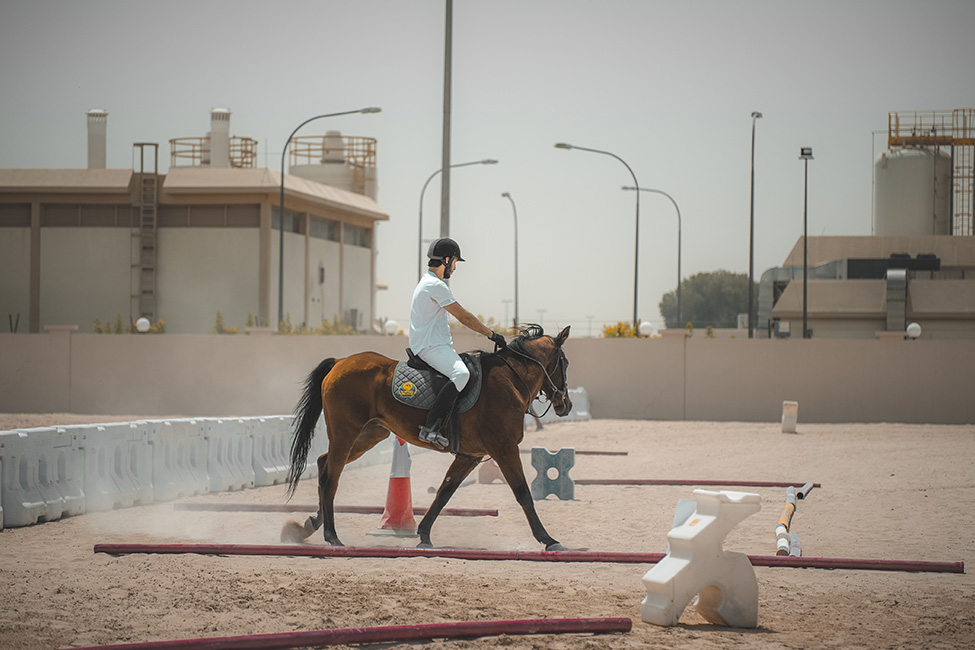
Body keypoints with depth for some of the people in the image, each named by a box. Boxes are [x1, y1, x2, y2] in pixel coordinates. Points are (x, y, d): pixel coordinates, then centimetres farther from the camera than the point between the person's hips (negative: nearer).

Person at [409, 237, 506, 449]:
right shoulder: (435, 285, -13)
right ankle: (430, 428, -38)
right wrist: (492, 334, -6)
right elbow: (463, 316, -13)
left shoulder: (427, 283, 22)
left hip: (437, 344, 11)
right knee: (461, 374, -32)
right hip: (430, 346, -11)